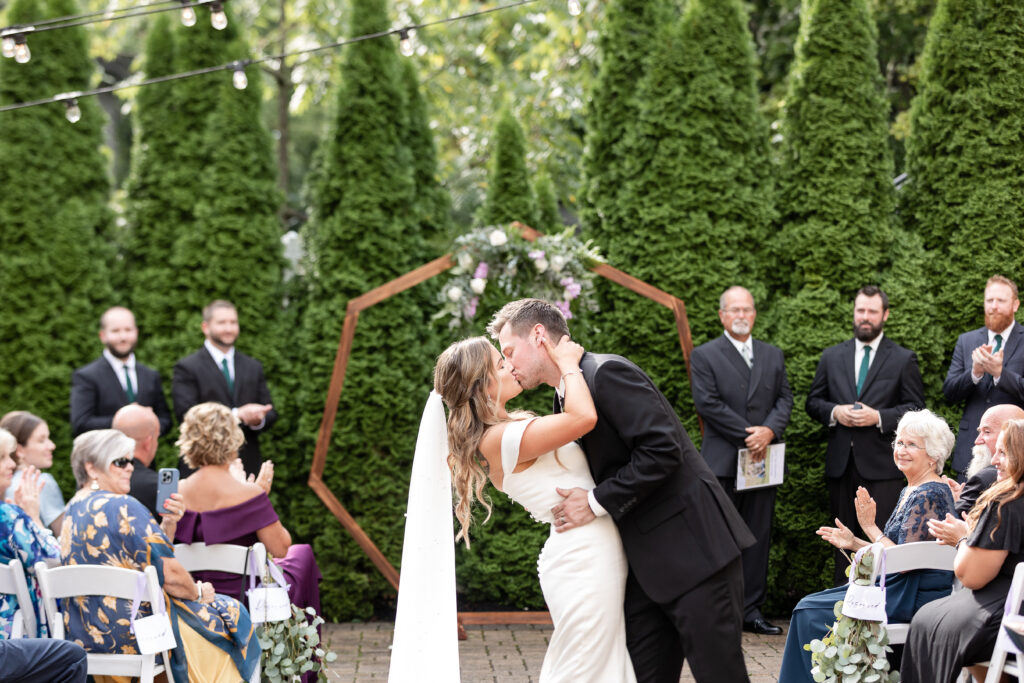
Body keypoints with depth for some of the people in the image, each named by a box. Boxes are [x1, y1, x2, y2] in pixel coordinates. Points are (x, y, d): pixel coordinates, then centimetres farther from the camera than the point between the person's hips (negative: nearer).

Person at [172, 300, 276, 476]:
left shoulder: (254, 367, 16)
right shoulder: (187, 368, 1)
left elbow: (270, 414, 14)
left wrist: (259, 419, -11)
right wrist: (238, 414, -17)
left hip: (247, 466, 4)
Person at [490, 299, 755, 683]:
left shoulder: (606, 372, -13)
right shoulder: (566, 395, 15)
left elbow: (662, 449, -21)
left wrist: (597, 503, -17)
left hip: (693, 549, -9)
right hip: (646, 566, 9)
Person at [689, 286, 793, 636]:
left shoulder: (773, 355, 16)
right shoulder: (704, 356, 1)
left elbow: (785, 398, 9)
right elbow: (707, 403, -8)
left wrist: (769, 430, -11)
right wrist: (747, 435, -12)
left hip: (762, 460, 5)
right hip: (722, 462, -4)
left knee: (758, 538, 5)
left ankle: (751, 610, 11)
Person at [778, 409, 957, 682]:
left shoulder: (928, 496, -17)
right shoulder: (910, 491, 15)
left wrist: (870, 527, -17)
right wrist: (854, 543, 10)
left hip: (917, 596, -10)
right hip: (900, 589, 10)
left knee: (812, 613, -11)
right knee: (808, 606, 8)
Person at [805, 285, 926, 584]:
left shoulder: (904, 359, 4)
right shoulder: (831, 357, 13)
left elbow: (916, 409, 0)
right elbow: (812, 402, 15)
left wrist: (878, 417, -15)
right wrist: (834, 412, -7)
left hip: (882, 466, -3)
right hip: (841, 464, 3)